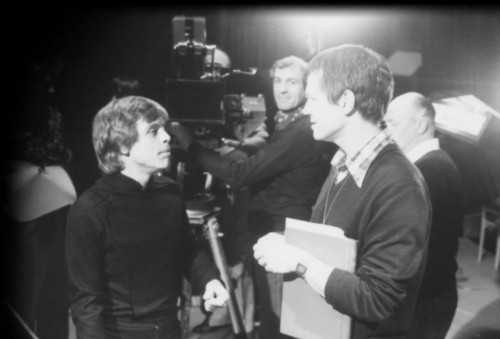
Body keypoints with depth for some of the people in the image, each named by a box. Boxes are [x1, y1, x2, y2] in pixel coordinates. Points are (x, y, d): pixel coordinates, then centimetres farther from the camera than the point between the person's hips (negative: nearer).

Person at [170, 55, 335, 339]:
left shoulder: (301, 133, -21)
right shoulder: (291, 126, 13)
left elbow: (240, 175, -25)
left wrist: (190, 143, -20)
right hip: (278, 233, 10)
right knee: (273, 314, 19)